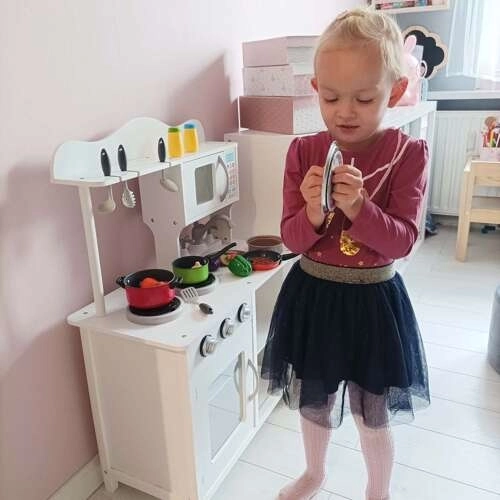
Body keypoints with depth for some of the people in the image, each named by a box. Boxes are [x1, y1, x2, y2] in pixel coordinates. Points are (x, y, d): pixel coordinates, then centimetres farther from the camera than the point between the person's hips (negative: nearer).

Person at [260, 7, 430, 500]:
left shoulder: (408, 153, -11)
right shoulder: (303, 151, -6)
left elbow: (403, 240, -14)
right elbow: (292, 239, -5)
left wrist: (358, 208, -30)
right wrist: (313, 213, -26)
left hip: (373, 299, -2)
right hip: (311, 296, 3)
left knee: (373, 417, 17)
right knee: (313, 403, 24)